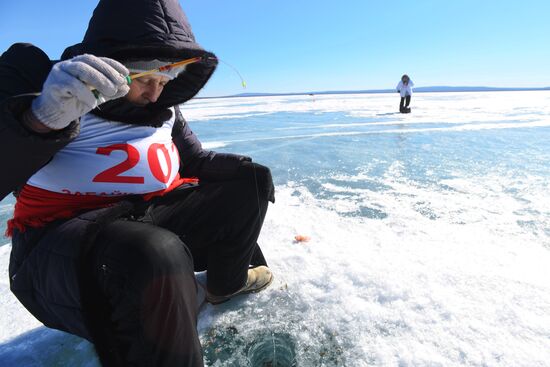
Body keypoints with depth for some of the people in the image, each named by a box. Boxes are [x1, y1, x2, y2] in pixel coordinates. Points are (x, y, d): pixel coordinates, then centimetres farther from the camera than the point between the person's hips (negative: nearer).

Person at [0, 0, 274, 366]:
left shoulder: (163, 107, 8)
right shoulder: (34, 75, -7)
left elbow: (195, 160, 13)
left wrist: (243, 168, -4)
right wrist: (43, 117, -38)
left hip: (155, 218, 7)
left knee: (250, 181, 6)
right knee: (156, 258, -41)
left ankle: (227, 282, 22)